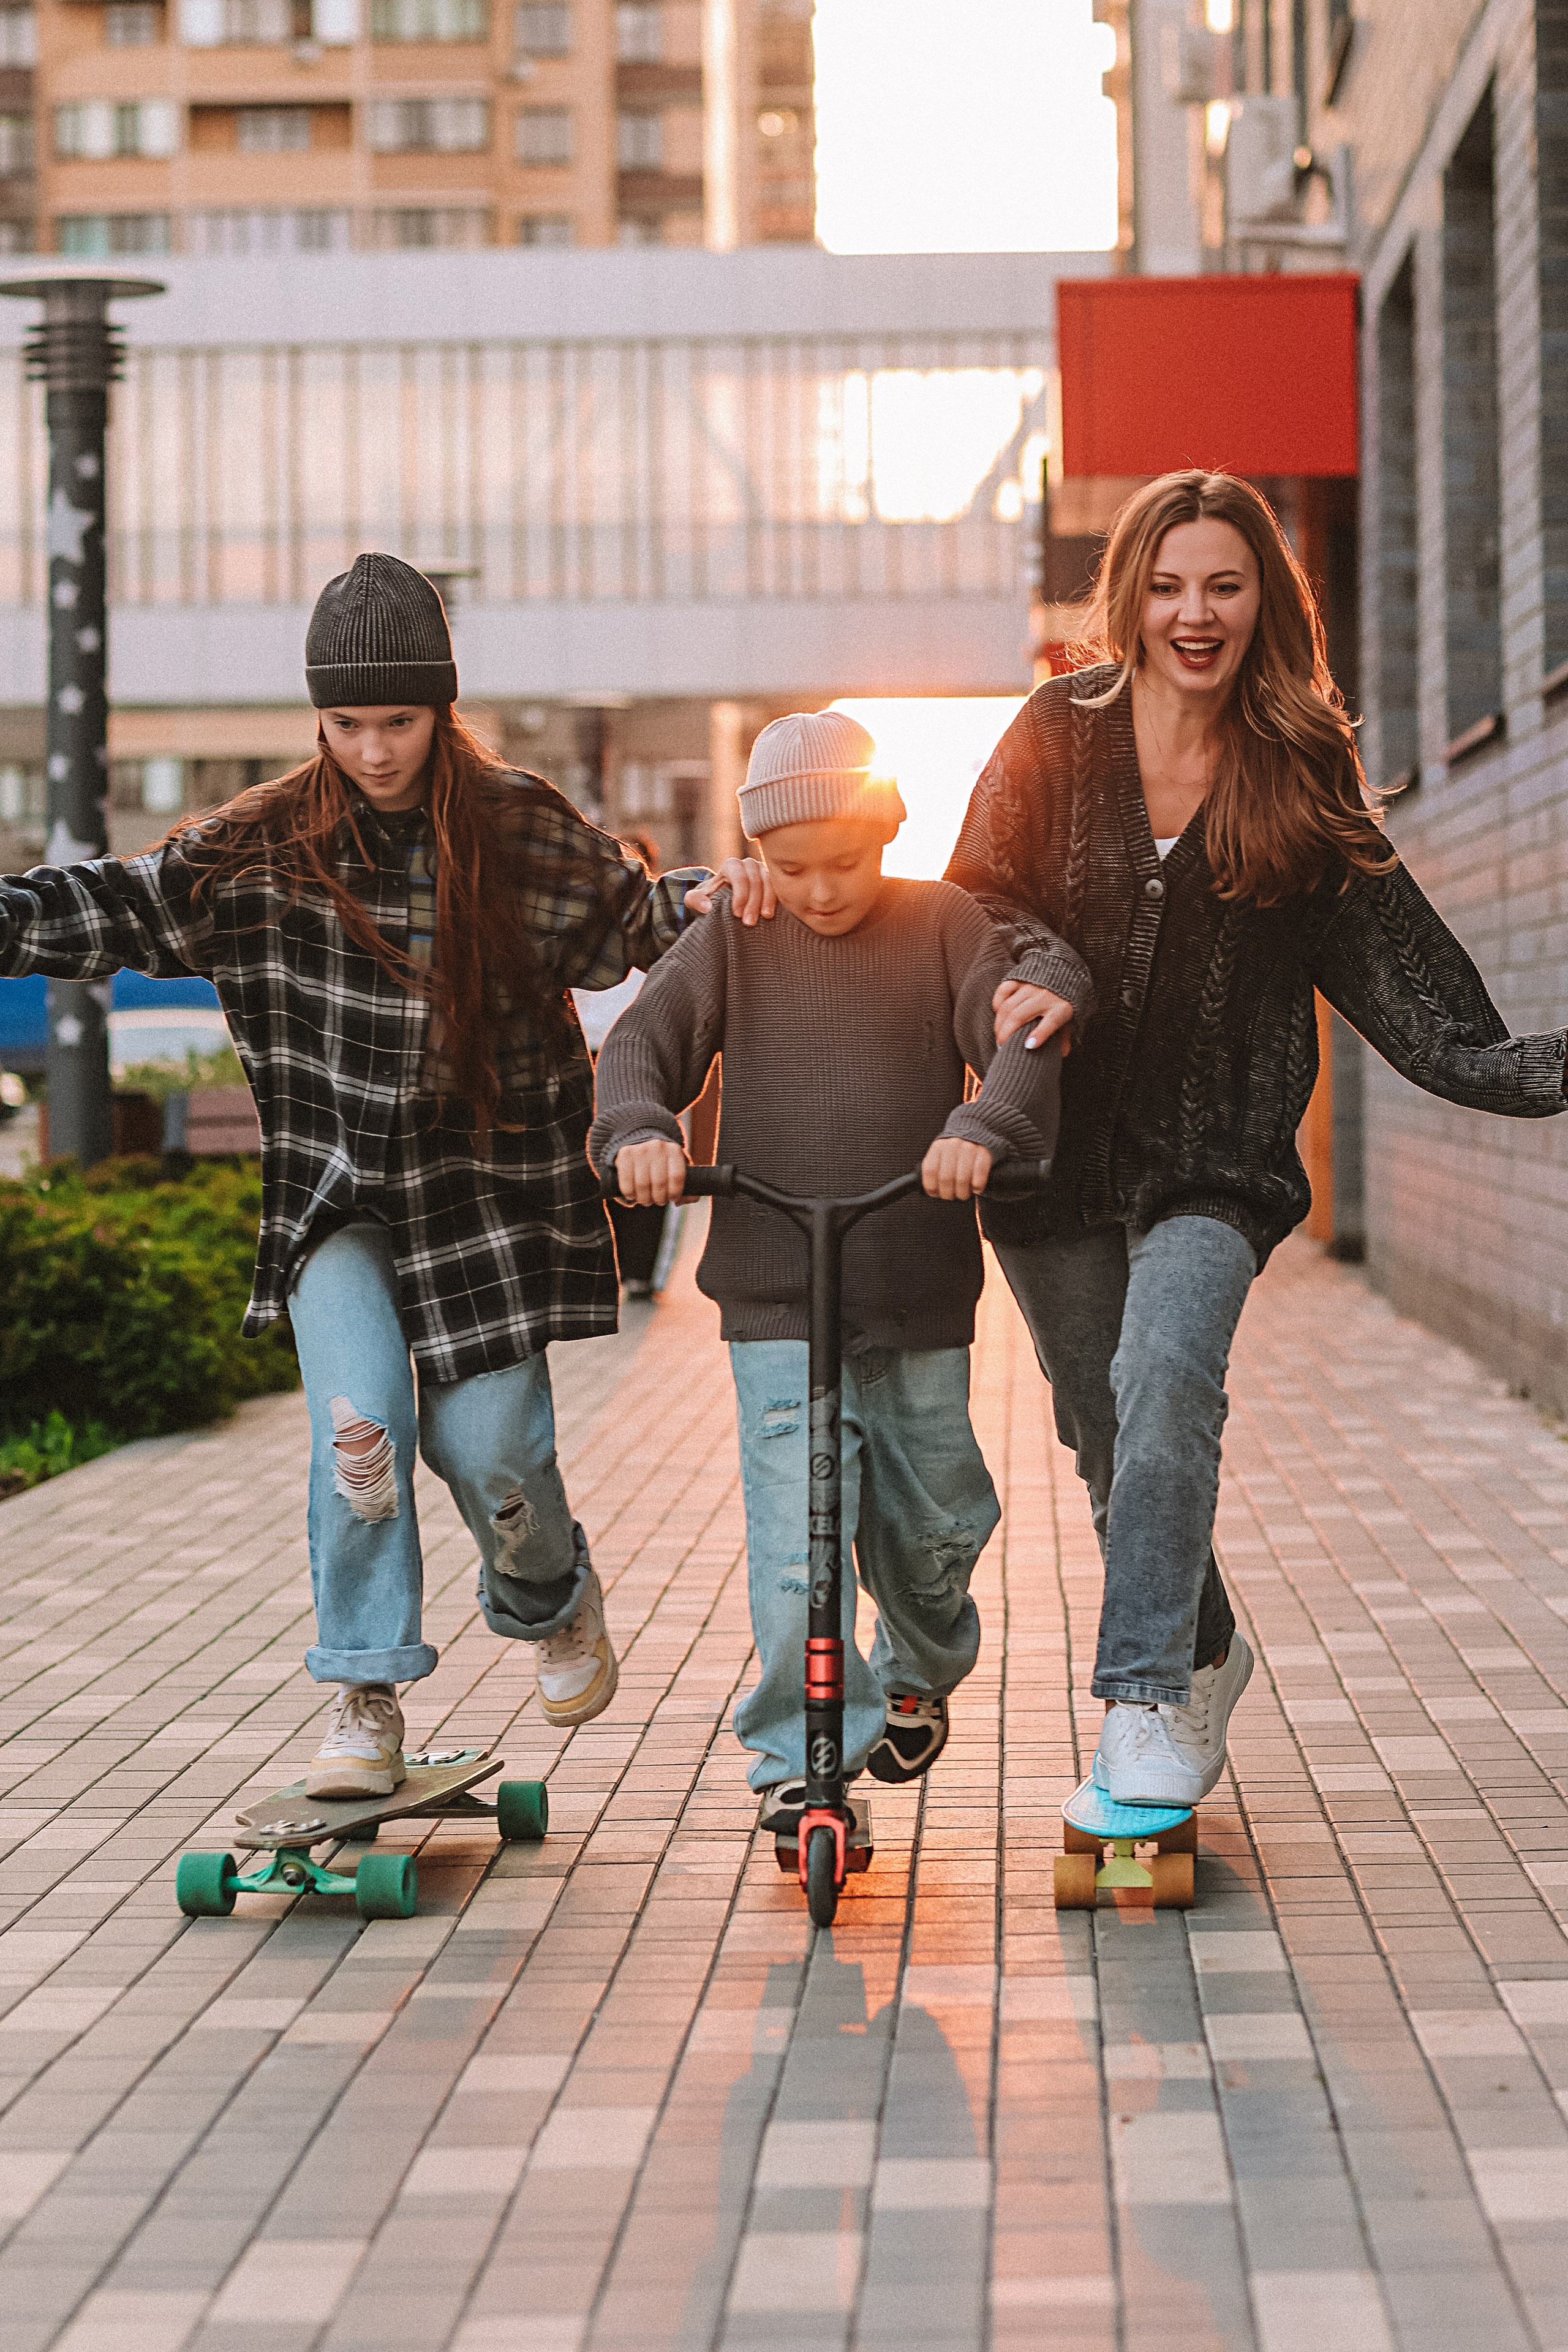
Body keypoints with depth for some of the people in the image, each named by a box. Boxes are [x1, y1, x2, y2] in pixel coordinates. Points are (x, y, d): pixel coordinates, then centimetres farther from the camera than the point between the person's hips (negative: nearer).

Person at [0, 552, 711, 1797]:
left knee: (491, 1446, -1)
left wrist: (709, 898, -6)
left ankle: (555, 1597, 34)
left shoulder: (522, 828, -2)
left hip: (489, 1191, 0)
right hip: (336, 1193, 0)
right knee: (359, 1426, -17)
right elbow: (120, 907, -3)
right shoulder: (270, 842, -3)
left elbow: (631, 919, 13)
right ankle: (368, 1701, -4)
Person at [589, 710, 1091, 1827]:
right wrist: (639, 1127, -23)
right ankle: (802, 1752, -2)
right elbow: (646, 1038, -1)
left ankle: (918, 1676, 42)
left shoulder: (942, 923, 2)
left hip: (921, 1287, 1)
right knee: (796, 1532, -12)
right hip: (774, 1296, -1)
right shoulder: (734, 937, 4)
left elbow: (1022, 1031, -10)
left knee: (934, 1524, 13)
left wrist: (982, 1126, -30)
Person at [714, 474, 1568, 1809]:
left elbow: (1402, 983, 2)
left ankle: (1147, 1701, -23)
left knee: (1164, 1378, -26)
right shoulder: (1061, 733, 3)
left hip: (1213, 1161, -2)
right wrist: (1033, 976, -17)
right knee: (1111, 1444, 9)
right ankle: (1206, 1653, 35)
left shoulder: (1300, 776, 2)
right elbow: (979, 892, 4)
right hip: (1058, 1148, 2)